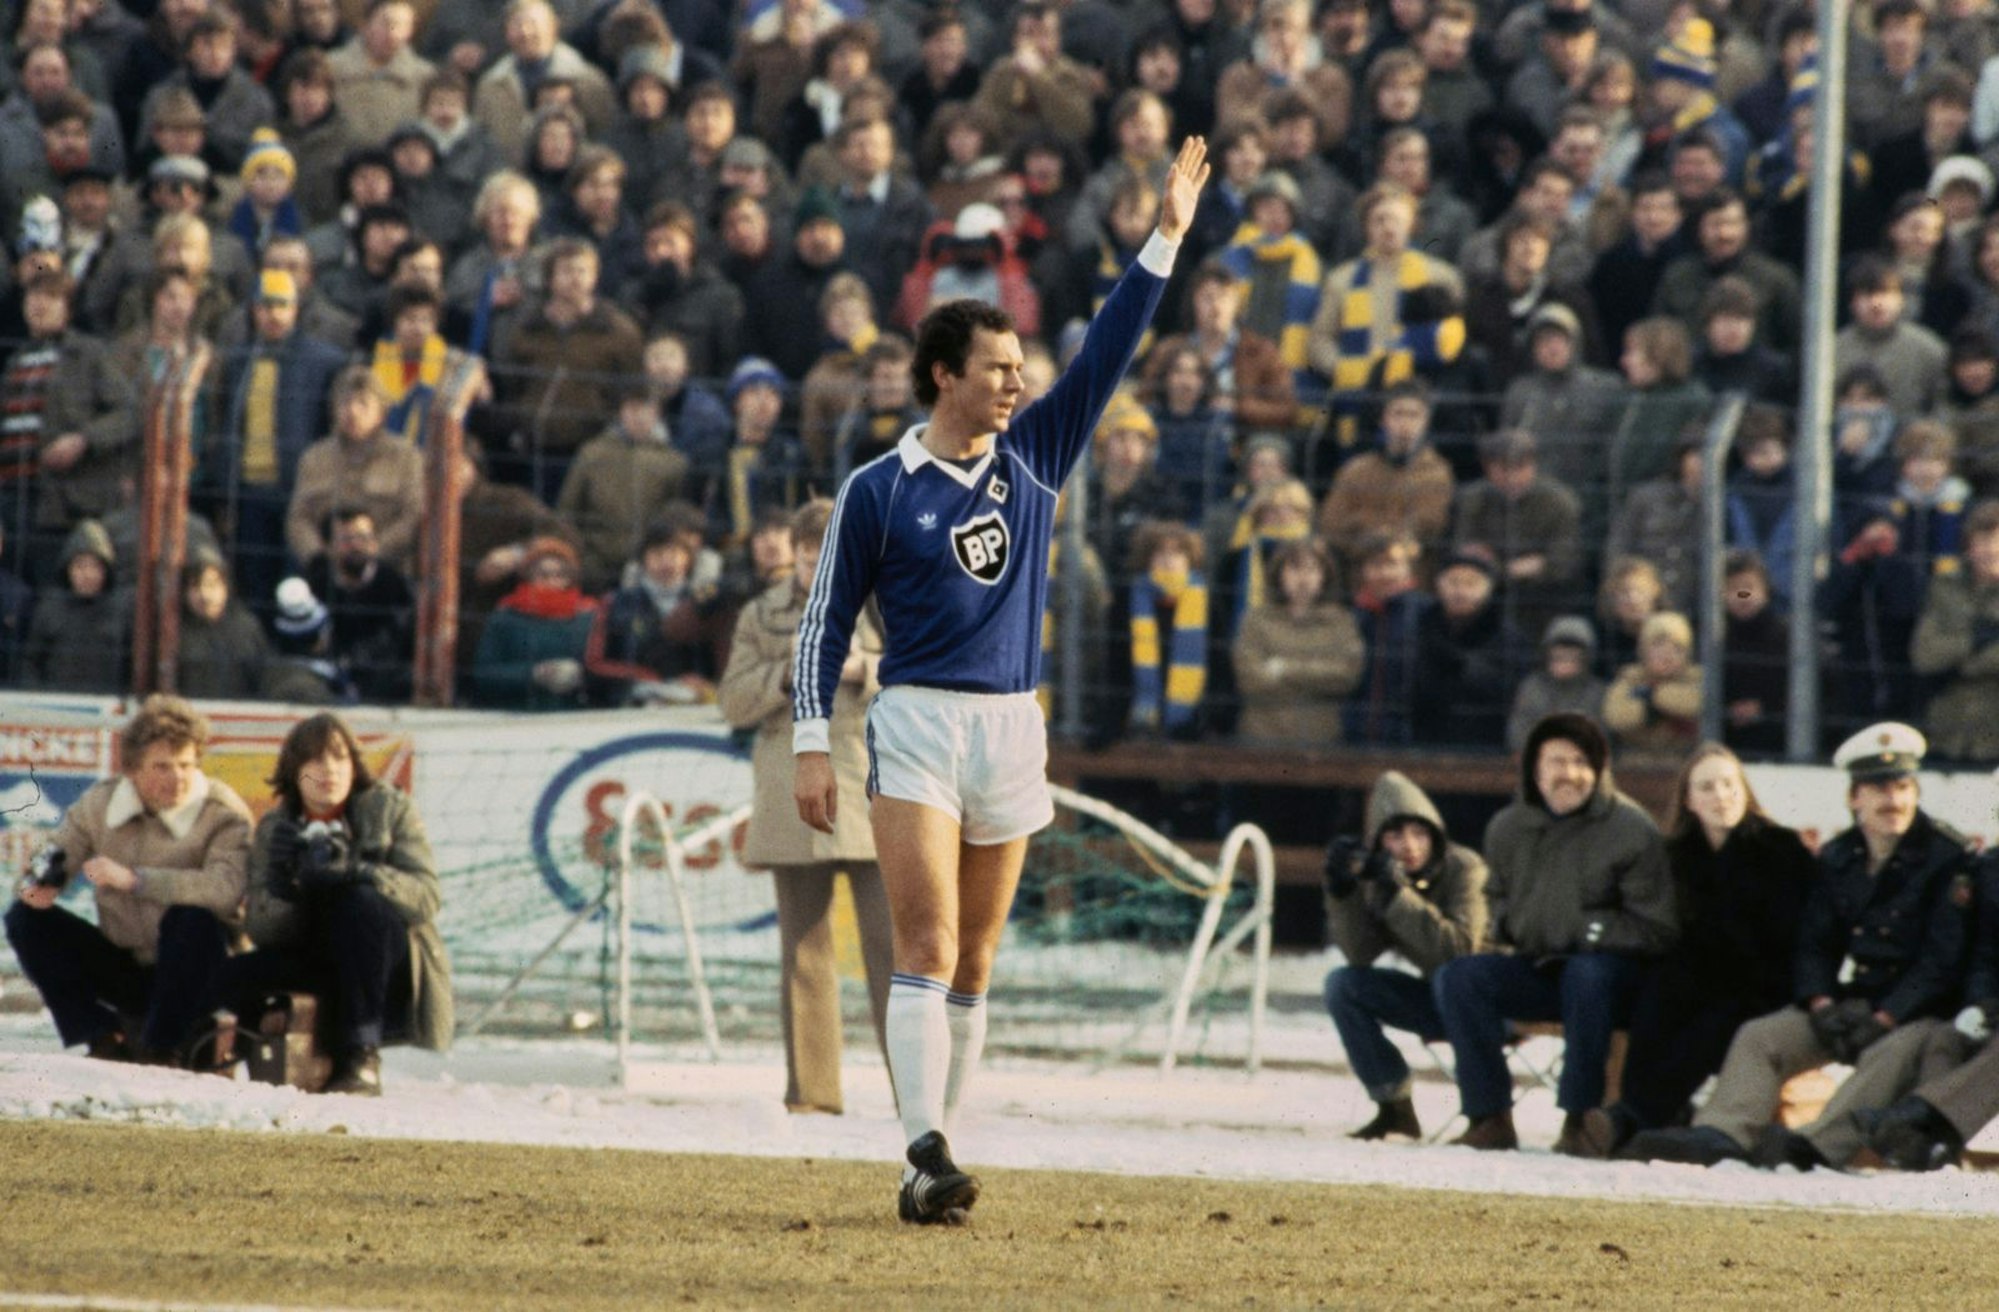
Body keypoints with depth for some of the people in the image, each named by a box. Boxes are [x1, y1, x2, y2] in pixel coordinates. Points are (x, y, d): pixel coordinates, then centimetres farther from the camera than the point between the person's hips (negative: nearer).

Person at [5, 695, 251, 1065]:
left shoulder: (225, 815, -17)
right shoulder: (99, 803, -2)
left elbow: (226, 888, -35)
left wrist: (133, 879, -39)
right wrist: (39, 884, -23)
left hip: (189, 973, -4)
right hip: (121, 963, 4)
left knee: (193, 920, -36)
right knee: (26, 917, -11)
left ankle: (162, 1048, -19)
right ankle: (105, 1037, -9)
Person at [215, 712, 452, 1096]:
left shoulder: (390, 808, -2)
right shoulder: (274, 829, 3)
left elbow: (427, 895, -18)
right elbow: (262, 931, -6)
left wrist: (354, 873, -35)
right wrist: (283, 887, -29)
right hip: (314, 969, 3)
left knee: (360, 902, -34)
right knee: (233, 980, -22)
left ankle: (362, 1059, -36)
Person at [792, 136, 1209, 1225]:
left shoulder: (1034, 459, 10)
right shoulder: (878, 492, 0)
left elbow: (1107, 354, 8)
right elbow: (824, 622, 3)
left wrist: (1166, 240, 2)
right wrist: (810, 744, -3)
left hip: (1013, 728, 5)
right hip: (917, 726, -5)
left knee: (973, 963, 7)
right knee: (927, 948, -16)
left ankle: (934, 1155, 12)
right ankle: (926, 1157, -24)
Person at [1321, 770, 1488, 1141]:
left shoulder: (1463, 869, -18)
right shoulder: (1380, 877, -2)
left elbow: (1459, 948, -32)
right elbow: (1361, 955, -10)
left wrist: (1398, 895, -35)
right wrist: (1342, 891, -22)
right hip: (1436, 998, 6)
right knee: (1341, 983, -8)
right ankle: (1394, 1107, -3)